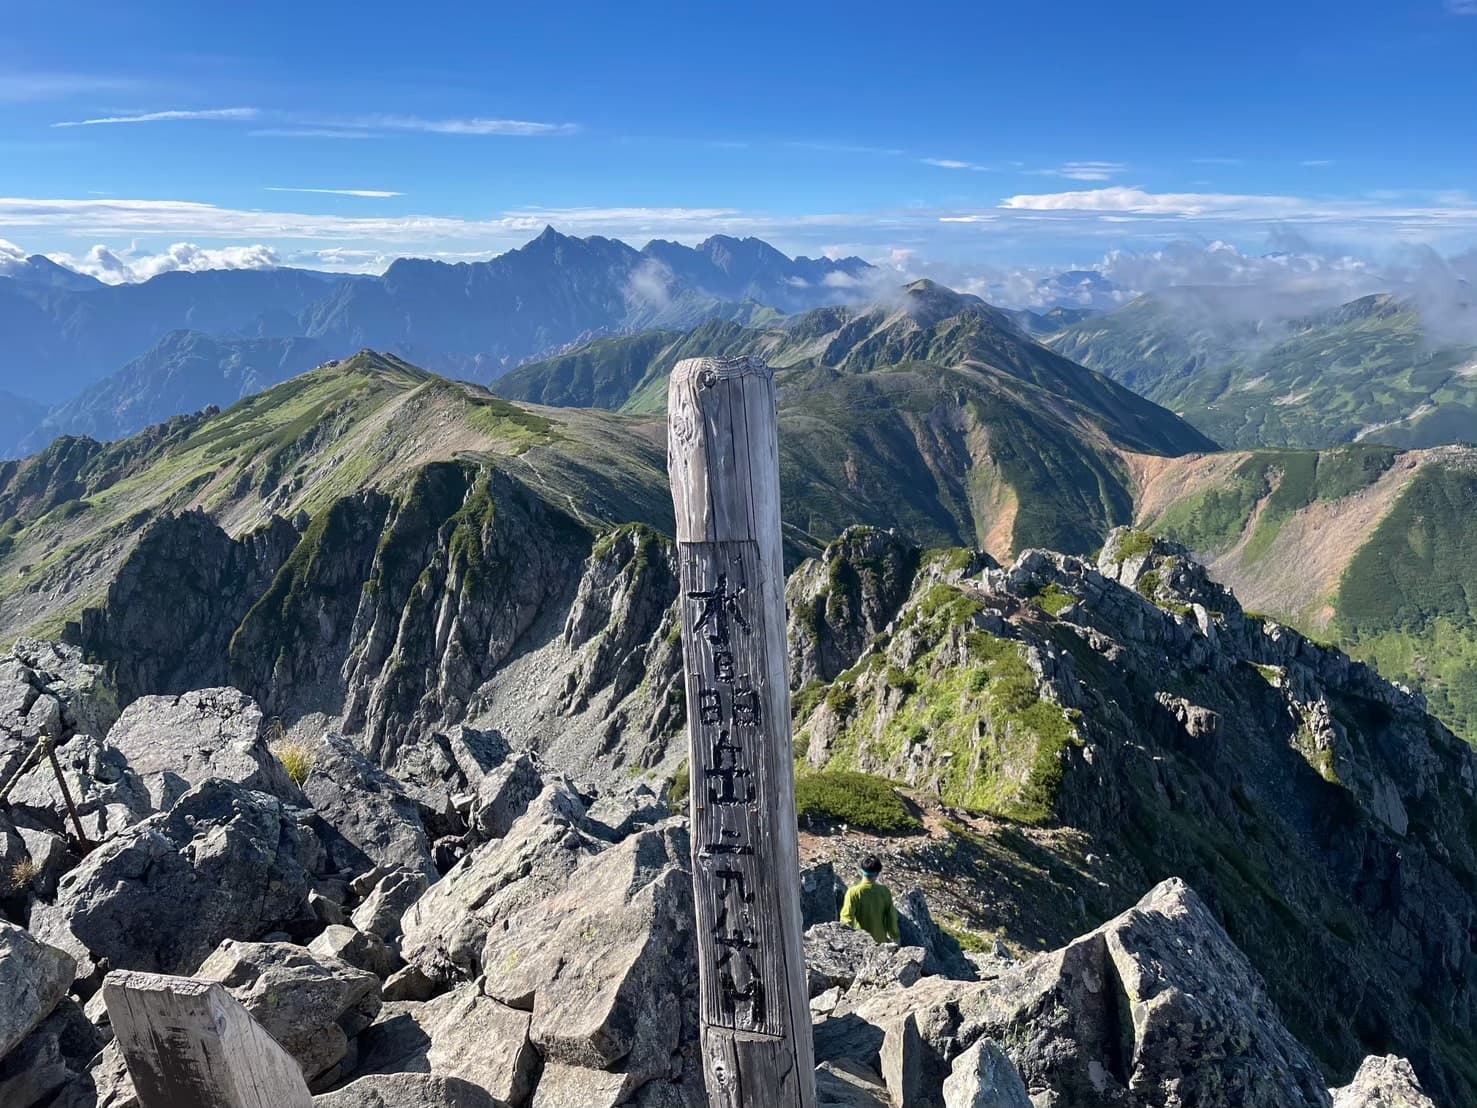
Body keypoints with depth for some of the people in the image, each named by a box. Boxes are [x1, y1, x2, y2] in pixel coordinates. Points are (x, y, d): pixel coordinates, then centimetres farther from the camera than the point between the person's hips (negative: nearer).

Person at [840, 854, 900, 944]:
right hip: (880, 941, 2)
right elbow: (891, 917, -1)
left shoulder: (853, 892, -17)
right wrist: (895, 937, 14)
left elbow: (847, 920, -17)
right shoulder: (884, 891, -9)